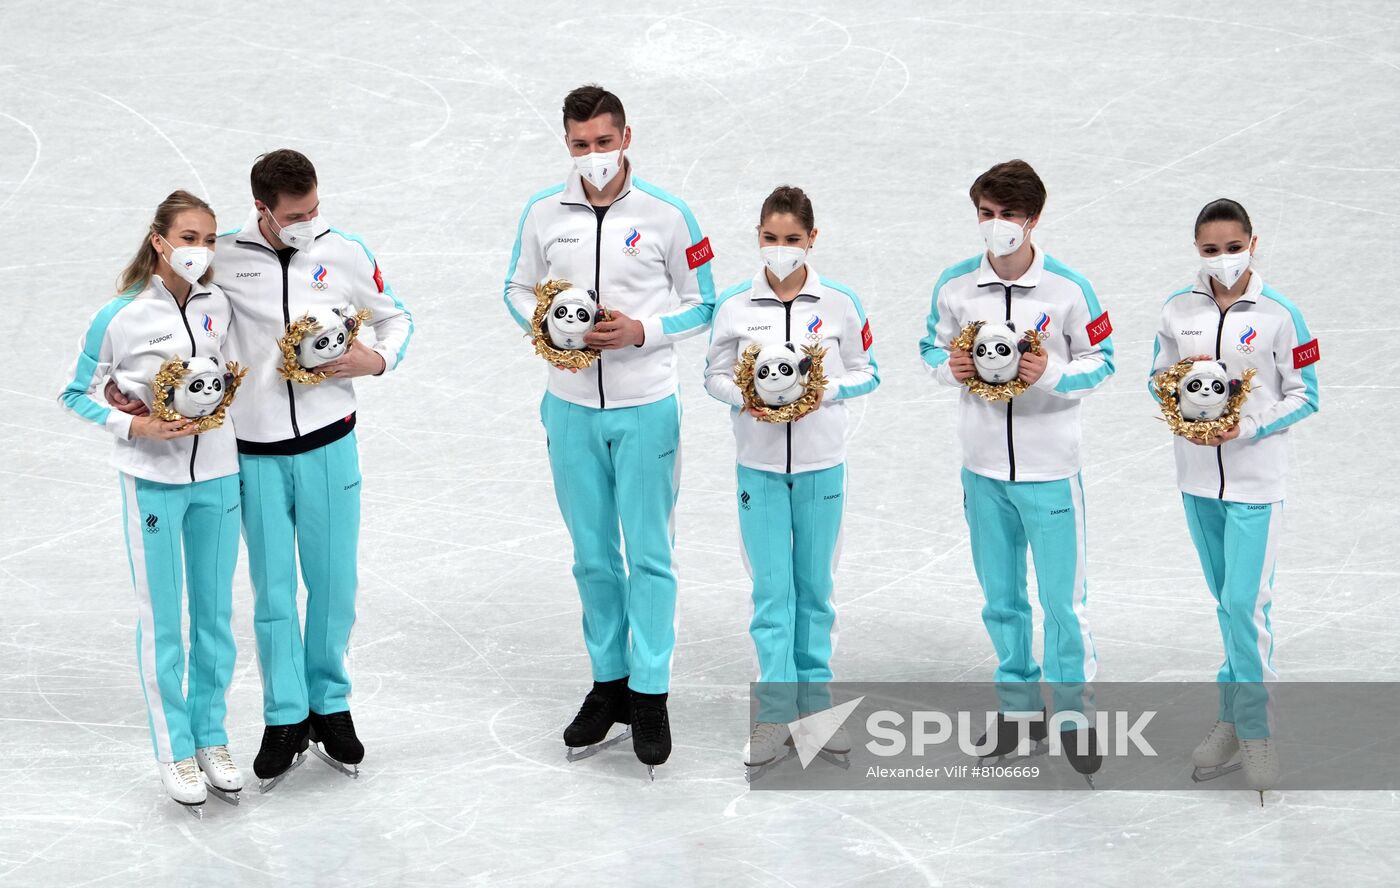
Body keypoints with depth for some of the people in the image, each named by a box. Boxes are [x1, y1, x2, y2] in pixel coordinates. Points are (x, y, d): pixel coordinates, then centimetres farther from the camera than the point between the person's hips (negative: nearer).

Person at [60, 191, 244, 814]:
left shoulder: (218, 305, -2)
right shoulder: (120, 317, -14)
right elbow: (75, 394, -5)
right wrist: (137, 426, -16)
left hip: (217, 475, 4)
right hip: (153, 479, -4)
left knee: (216, 615, 12)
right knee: (161, 622, 4)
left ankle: (211, 737, 26)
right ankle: (175, 750, 17)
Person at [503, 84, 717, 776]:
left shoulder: (667, 216, -5)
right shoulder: (543, 215, 2)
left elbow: (700, 304, 1)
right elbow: (518, 289, 14)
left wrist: (641, 331, -15)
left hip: (645, 408, -3)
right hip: (571, 408, 3)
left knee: (650, 555, 0)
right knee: (593, 556, 11)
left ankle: (649, 694, 7)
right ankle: (608, 682, 23)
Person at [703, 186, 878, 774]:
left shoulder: (839, 304, -2)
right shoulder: (734, 306, -1)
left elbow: (866, 372, 4)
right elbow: (715, 375, 5)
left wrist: (829, 391, -14)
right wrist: (744, 398, -14)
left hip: (821, 462, 0)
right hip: (759, 462, 0)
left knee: (815, 587, 10)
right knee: (771, 589, 1)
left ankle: (814, 700, 20)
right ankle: (775, 711, 6)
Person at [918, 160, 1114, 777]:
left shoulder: (1067, 288, -10)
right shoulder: (954, 284, -1)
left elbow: (1101, 362, -2)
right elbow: (932, 347, 11)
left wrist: (1052, 374, -20)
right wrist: (949, 367, -11)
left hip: (1049, 469, -3)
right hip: (983, 467, 3)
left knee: (1063, 599, 0)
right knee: (1001, 598, 14)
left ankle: (1075, 714, 15)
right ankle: (1018, 705, 28)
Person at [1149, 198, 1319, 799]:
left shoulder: (1279, 315, -9)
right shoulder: (1178, 310, 2)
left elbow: (1304, 396, -5)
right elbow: (1158, 379, 11)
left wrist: (1249, 427, -18)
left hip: (1256, 480, -4)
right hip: (1197, 477, 4)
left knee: (1244, 603, -9)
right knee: (1228, 602, 14)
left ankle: (1253, 728, 4)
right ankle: (1237, 720, 23)